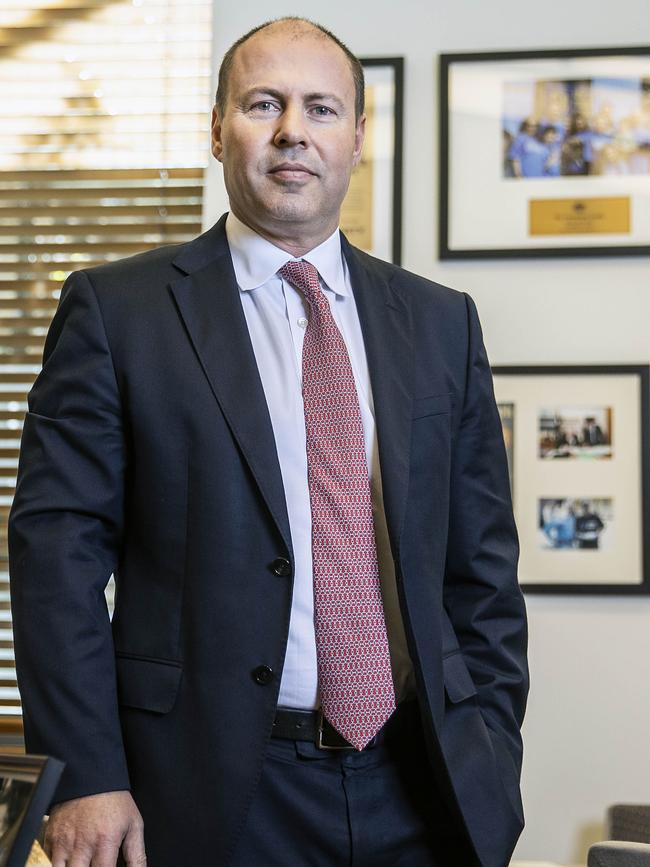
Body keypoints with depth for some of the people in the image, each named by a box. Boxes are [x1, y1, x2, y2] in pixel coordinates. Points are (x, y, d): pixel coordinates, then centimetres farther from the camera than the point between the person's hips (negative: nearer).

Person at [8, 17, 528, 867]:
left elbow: (482, 570, 11)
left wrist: (491, 762, 5)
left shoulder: (440, 324, 9)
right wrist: (84, 775, -12)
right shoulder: (116, 310, -1)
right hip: (214, 793, -3)